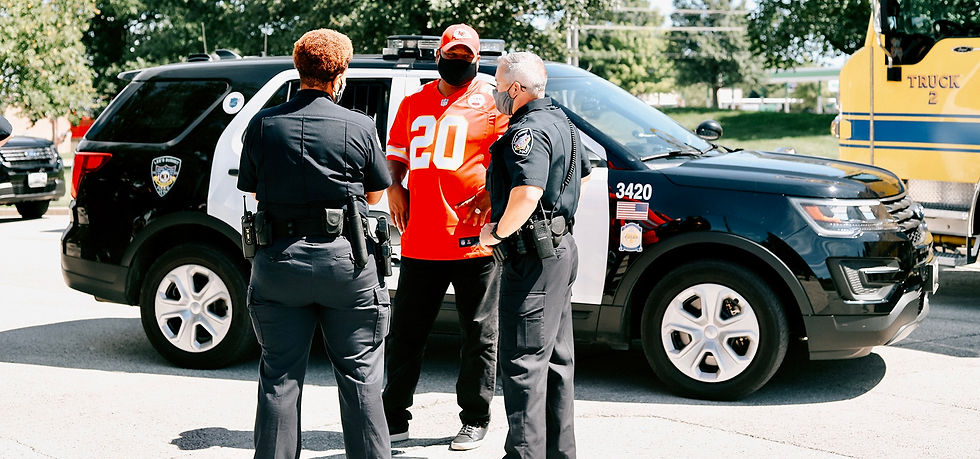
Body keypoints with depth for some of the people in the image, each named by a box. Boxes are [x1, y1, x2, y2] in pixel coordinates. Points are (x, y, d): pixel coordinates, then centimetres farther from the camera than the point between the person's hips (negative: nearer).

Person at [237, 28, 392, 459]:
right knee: (359, 375, 8)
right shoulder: (360, 127, -6)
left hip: (277, 260, 2)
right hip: (345, 261, -2)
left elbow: (254, 191, 8)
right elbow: (374, 195, 6)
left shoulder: (262, 124, -1)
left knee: (279, 377, 11)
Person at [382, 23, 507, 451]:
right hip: (419, 240, 4)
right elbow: (395, 152, 24)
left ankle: (474, 420, 17)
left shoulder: (491, 102, 2)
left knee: (479, 335, 5)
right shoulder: (413, 104, 15)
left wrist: (491, 193, -16)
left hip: (474, 240, -4)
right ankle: (394, 418, 21)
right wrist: (394, 187, 6)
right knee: (405, 332, 10)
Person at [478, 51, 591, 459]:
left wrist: (497, 232, -18)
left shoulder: (528, 131, -18)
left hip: (533, 256, -11)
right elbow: (582, 176, 29)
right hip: (560, 248, 11)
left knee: (523, 360, -7)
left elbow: (526, 194, -33)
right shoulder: (559, 121, 15)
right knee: (556, 357, 16)